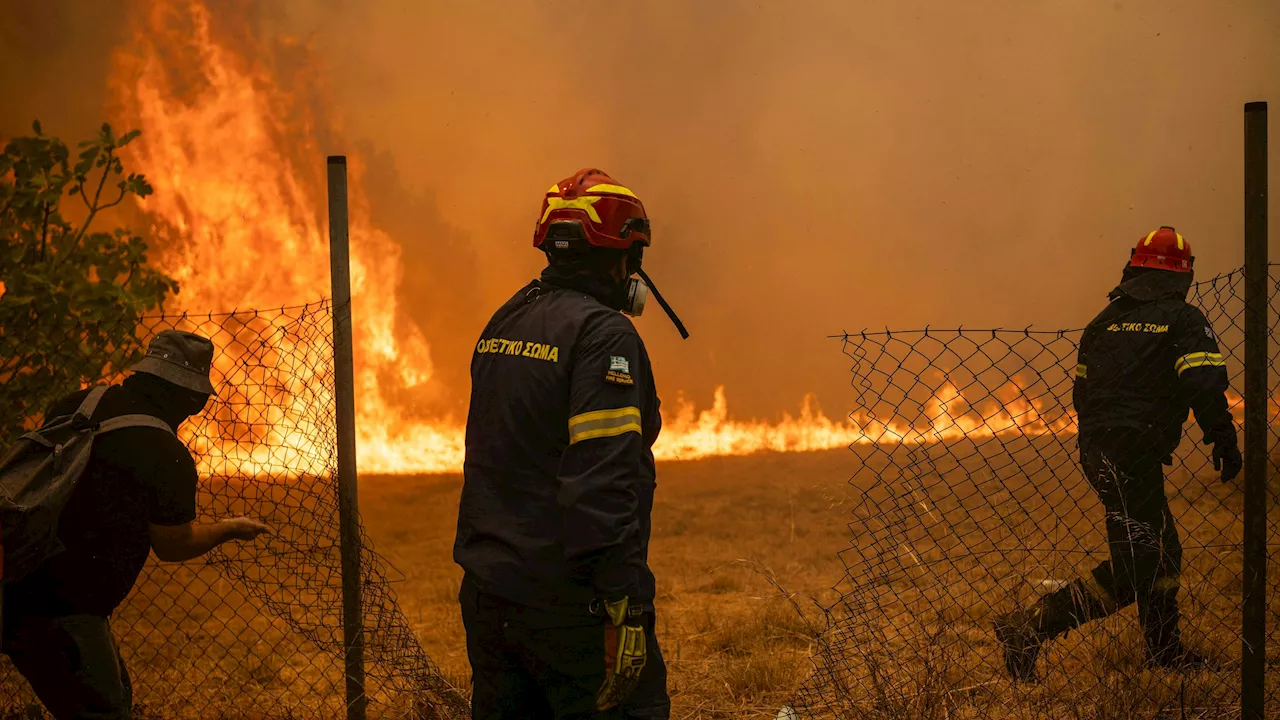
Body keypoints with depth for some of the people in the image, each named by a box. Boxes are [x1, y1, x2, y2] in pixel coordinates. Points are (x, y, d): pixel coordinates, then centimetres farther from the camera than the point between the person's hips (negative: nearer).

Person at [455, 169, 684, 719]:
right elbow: (606, 482, -22)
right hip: (565, 602, -9)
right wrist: (627, 608, -23)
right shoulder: (603, 333, -14)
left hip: (487, 591, 9)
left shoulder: (503, 323, 12)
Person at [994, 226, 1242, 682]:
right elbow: (1204, 387, -15)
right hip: (1136, 452, -8)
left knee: (1162, 549, 19)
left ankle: (1166, 650, 22)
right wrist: (1223, 441, -5)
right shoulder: (1184, 320, -2)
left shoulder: (1105, 320, 16)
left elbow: (1082, 389, 19)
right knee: (1134, 566, -7)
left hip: (1096, 451, 8)